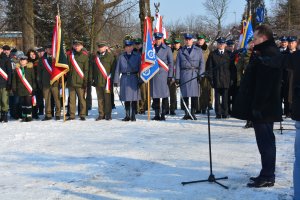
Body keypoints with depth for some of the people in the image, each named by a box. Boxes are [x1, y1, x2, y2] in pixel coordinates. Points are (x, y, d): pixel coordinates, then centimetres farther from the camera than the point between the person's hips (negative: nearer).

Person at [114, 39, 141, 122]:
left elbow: (140, 68, 1)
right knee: (126, 98, 6)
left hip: (134, 78, -2)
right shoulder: (121, 57, 10)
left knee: (134, 98, -1)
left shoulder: (137, 56, 5)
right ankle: (127, 115, 13)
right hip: (124, 78, 2)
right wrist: (116, 80, 2)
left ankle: (133, 115, 7)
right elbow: (117, 69, 9)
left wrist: (140, 80, -7)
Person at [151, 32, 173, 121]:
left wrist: (170, 76, -5)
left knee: (164, 95, -3)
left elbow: (171, 63, 2)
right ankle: (157, 114, 10)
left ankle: (163, 114, 3)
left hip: (163, 74, -3)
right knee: (155, 95, 4)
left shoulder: (167, 49, 4)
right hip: (154, 75, 3)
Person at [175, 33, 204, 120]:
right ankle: (186, 113, 6)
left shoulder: (198, 50, 12)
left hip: (195, 74, -1)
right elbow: (178, 65, 8)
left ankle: (193, 113, 2)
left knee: (195, 95, -4)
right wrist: (177, 77, 0)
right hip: (184, 74, 1)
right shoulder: (181, 51, 13)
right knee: (185, 95, 0)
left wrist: (200, 74, -6)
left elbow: (202, 63, 7)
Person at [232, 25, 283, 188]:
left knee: (265, 142, -4)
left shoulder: (269, 55, -18)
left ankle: (267, 177, 3)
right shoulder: (269, 53, 15)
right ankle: (267, 174, 24)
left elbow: (264, 84, -23)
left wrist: (257, 106, -23)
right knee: (266, 141, 15)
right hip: (265, 107, 10)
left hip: (263, 107, -10)